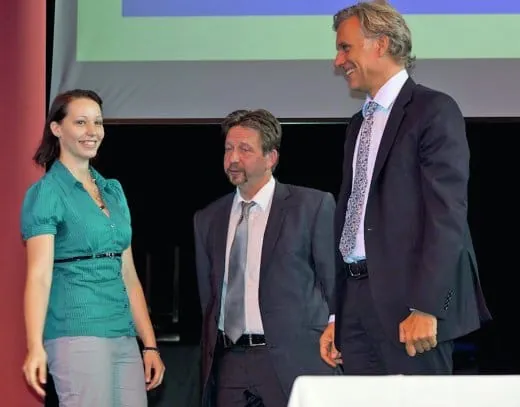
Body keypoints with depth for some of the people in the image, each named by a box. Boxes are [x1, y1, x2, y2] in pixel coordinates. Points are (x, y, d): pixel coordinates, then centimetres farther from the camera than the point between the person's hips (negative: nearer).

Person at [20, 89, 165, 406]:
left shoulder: (113, 190, 17)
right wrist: (35, 347, -26)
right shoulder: (46, 193, -2)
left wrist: (150, 345, 13)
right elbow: (39, 274, -14)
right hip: (77, 332, -6)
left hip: (123, 335, 6)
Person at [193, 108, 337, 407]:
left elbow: (335, 284, 1)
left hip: (292, 361, -4)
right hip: (228, 363, 4)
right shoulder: (208, 219, 14)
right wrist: (208, 366, 15)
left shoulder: (313, 206, 0)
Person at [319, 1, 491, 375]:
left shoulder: (434, 110, -4)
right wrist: (336, 316, 15)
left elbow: (448, 212, -13)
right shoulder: (359, 124, 20)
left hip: (407, 300, -7)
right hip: (356, 298, 7)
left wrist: (425, 307, -20)